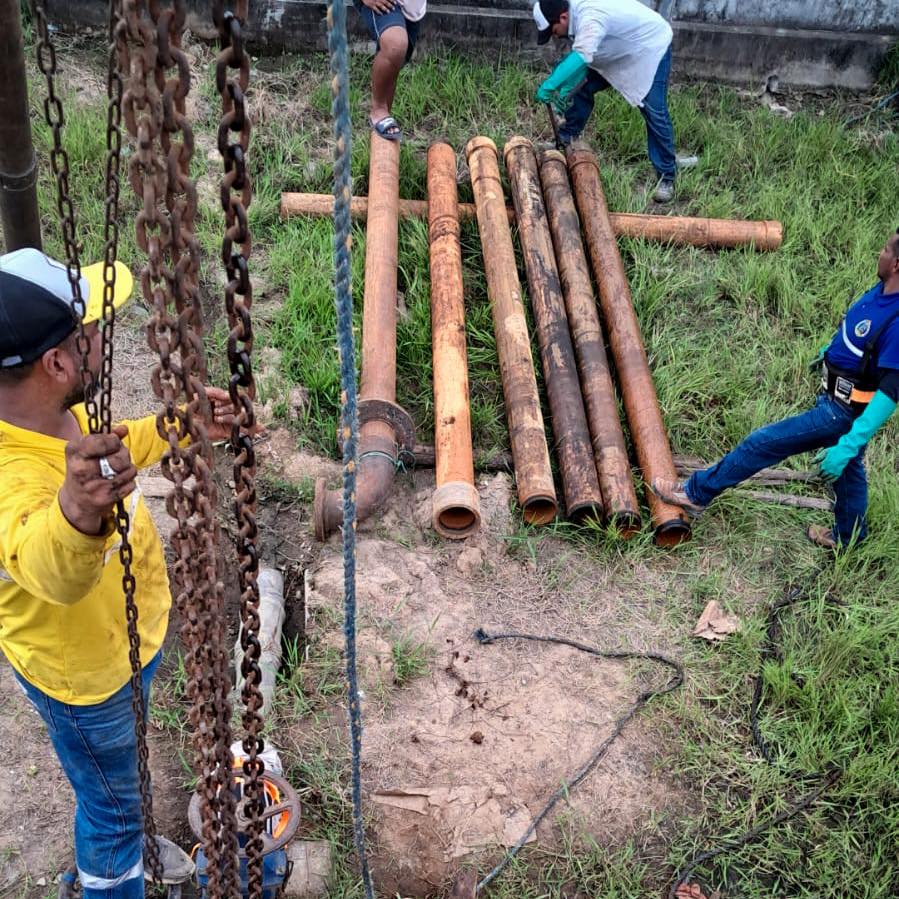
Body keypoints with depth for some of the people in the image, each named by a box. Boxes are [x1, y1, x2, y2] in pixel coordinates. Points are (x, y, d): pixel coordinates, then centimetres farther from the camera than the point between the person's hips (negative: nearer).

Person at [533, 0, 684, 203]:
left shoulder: (590, 18, -41)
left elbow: (580, 58, -56)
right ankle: (565, 141, 24)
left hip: (651, 46, -9)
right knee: (581, 87, 8)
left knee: (655, 113, -12)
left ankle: (666, 176, -3)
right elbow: (576, 58, -2)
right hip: (620, 51, 9)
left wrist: (548, 86, -54)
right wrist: (564, 89, -13)